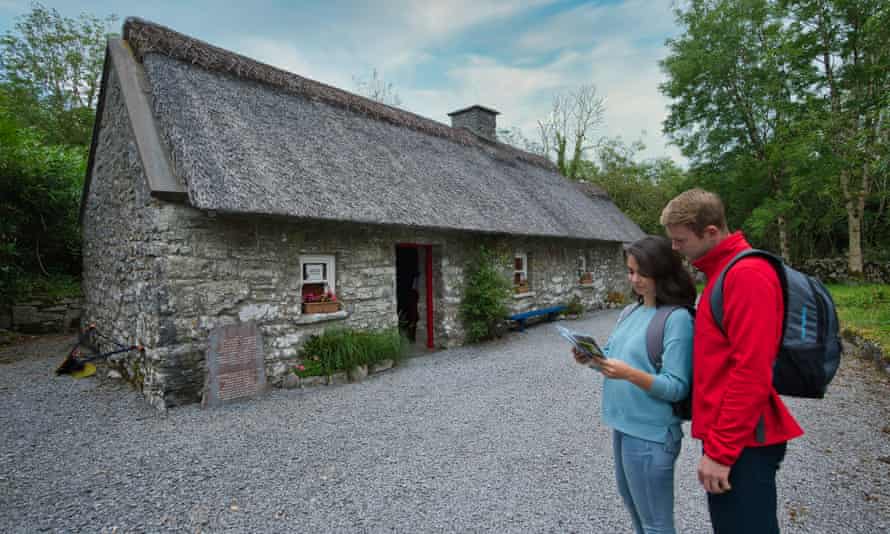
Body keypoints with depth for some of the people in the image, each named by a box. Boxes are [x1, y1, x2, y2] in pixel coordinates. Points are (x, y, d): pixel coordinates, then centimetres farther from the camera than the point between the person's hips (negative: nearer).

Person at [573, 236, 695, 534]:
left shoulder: (678, 318, -17)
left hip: (650, 434, -8)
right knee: (630, 500, 27)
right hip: (622, 425, 8)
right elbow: (615, 358, 11)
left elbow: (677, 388, -20)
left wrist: (629, 373, -33)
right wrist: (591, 359, -9)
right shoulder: (631, 312, 6)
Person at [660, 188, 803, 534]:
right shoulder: (723, 272, 12)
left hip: (742, 443, -9)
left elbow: (751, 372, -22)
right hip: (727, 437, 9)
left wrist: (721, 450, -19)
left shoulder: (747, 274, -17)